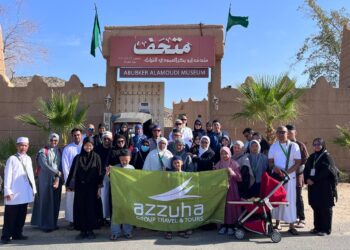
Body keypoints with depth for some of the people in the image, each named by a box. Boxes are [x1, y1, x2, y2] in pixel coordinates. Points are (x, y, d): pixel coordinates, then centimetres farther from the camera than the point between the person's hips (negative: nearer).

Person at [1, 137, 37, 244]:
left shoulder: (28, 159, 12)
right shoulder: (12, 159, -6)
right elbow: (8, 176, -9)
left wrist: (33, 188, 12)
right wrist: (7, 191, -14)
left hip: (25, 193, 6)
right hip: (14, 193, -5)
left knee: (21, 215, 11)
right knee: (10, 216, 3)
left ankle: (17, 234, 22)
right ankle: (6, 236, 13)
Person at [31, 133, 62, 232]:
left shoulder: (59, 152, 8)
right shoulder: (43, 151, -4)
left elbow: (61, 166, 2)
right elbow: (44, 165, -14)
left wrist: (58, 178, -11)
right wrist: (57, 173, -14)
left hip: (57, 180, 4)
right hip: (45, 179, -4)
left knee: (55, 202, 6)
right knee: (46, 201, -1)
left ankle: (53, 223, 16)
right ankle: (46, 224, 8)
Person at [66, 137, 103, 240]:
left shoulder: (96, 157, 1)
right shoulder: (78, 158, 4)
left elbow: (99, 172, -1)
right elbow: (73, 172, 2)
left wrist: (99, 187, -4)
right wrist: (69, 185, -5)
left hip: (91, 187, -1)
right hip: (80, 187, 1)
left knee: (91, 208, 3)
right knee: (80, 208, 4)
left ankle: (90, 230, 15)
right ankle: (83, 230, 14)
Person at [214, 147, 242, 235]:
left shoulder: (234, 163, 0)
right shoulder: (218, 164, 7)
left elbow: (239, 178, -4)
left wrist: (232, 172, -18)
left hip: (231, 189, -2)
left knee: (231, 206, -2)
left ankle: (231, 226, 8)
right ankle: (223, 226, 11)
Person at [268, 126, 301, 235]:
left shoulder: (294, 146, 1)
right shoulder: (273, 146, 9)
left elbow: (298, 162, -4)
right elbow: (270, 162, 7)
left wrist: (286, 172, -15)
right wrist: (275, 167, -16)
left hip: (290, 176, -2)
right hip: (276, 176, 2)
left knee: (290, 199, -2)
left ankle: (291, 226, 4)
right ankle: (277, 223, 14)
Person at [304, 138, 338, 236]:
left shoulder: (327, 156, -6)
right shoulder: (312, 157, 13)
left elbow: (326, 172, -15)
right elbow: (306, 169, 11)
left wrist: (313, 180, -16)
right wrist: (307, 179, -8)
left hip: (324, 188, -6)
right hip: (313, 186, 6)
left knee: (325, 208, 1)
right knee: (316, 207, 10)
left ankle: (326, 229, 9)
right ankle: (317, 227, 21)